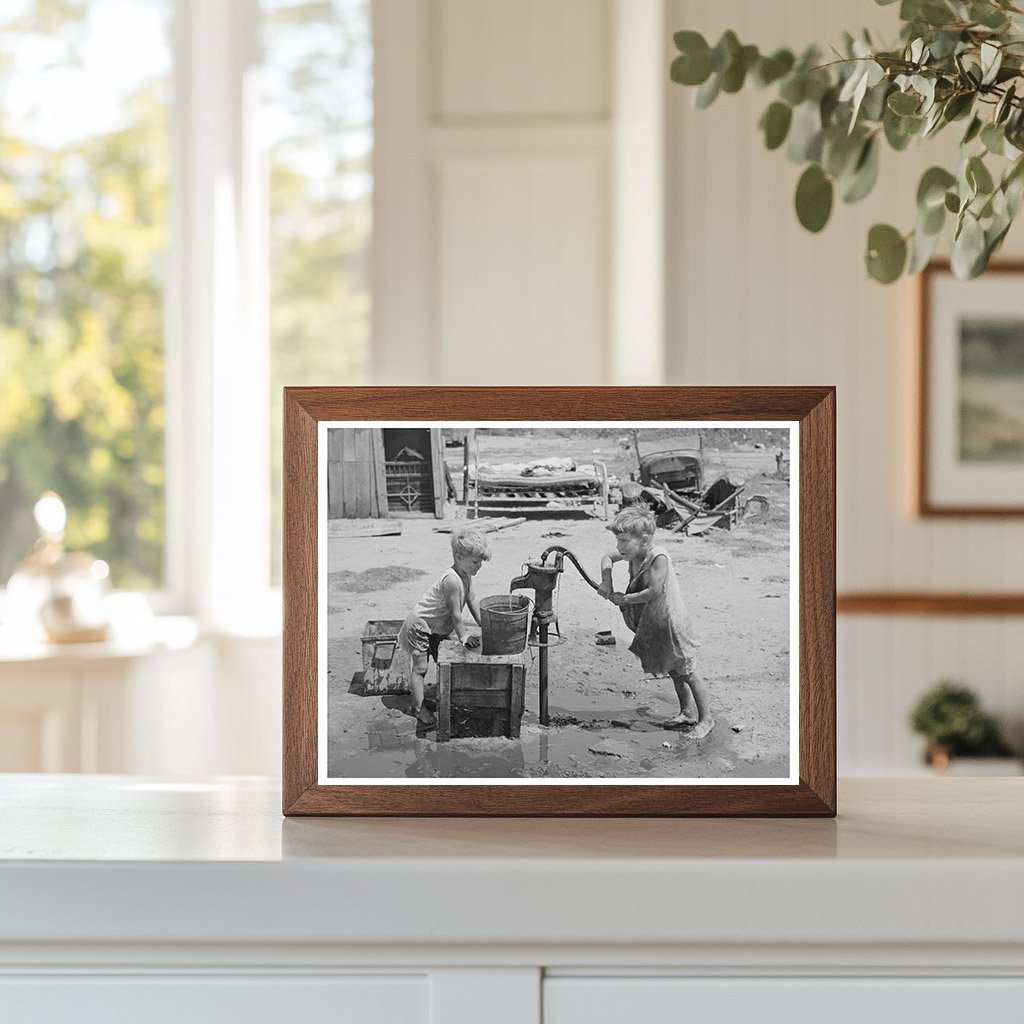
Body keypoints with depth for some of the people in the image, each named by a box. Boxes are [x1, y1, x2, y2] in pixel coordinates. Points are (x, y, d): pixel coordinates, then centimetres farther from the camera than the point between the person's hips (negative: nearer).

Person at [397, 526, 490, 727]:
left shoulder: (466, 576, -2)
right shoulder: (452, 580, -32)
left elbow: (472, 600, 9)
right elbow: (456, 613, -25)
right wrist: (463, 636, -15)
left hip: (437, 629, 10)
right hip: (418, 626, -10)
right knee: (420, 667, -6)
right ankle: (418, 707, -2)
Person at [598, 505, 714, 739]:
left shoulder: (658, 557, -27)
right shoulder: (633, 554, -3)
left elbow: (653, 591, -32)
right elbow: (608, 558, 13)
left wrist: (623, 599, -21)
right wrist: (606, 581, -5)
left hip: (670, 621, -8)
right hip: (651, 622, 8)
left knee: (687, 672, 2)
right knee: (674, 671, 20)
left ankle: (706, 719, 13)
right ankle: (688, 713, 34)